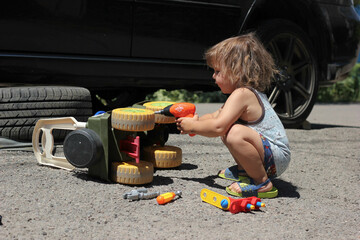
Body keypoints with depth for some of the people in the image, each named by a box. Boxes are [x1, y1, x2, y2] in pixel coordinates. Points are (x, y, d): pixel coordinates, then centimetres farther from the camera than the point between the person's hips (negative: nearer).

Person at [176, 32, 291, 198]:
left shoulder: (241, 94, -19)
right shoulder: (248, 92, 14)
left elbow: (218, 127, -26)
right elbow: (216, 116, 22)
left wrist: (192, 126, -11)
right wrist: (196, 120, 5)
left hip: (277, 157, -11)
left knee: (235, 133, -34)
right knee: (227, 130, 17)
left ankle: (262, 183, -20)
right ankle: (245, 170, 18)